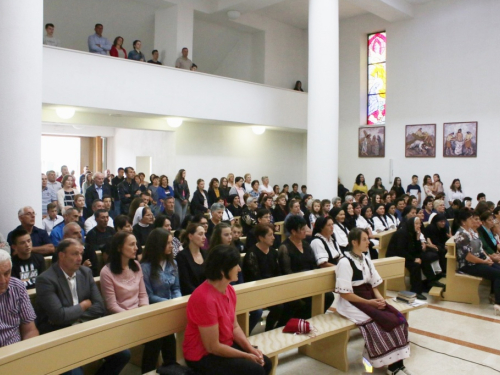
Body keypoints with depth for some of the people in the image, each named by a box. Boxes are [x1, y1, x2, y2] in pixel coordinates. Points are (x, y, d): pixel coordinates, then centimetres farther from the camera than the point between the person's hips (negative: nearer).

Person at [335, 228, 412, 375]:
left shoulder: (366, 260, 11)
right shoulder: (345, 263, -14)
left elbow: (373, 285, 14)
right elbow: (345, 294, -17)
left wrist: (379, 298, -7)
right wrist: (369, 302, -17)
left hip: (371, 299, 8)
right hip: (353, 304, -8)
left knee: (399, 318, -13)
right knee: (387, 321, -23)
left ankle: (397, 362, -6)